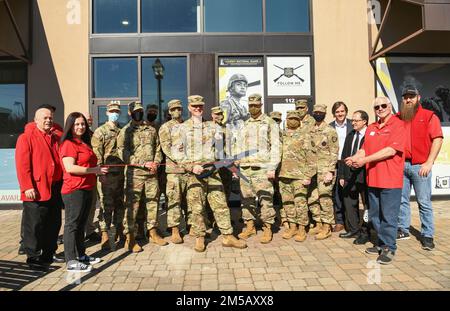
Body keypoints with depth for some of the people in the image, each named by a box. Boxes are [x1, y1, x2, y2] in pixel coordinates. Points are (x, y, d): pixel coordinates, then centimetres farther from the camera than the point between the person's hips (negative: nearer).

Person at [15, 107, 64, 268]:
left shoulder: (57, 138, 14)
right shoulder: (26, 138, -4)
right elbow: (22, 165, -11)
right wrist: (27, 187, -18)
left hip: (55, 189, 7)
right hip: (36, 190, -6)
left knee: (53, 224, 13)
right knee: (34, 225, 2)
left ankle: (49, 253, 27)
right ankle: (33, 256, 15)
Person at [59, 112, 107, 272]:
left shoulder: (84, 143, 17)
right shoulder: (68, 144, -10)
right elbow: (70, 168, -21)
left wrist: (98, 171, 14)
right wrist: (94, 170, -16)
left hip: (87, 189, 9)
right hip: (74, 190, -9)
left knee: (81, 224, 16)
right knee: (72, 224, -3)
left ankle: (81, 255, 28)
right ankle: (71, 261, 4)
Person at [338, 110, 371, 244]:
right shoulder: (350, 136, 13)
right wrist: (341, 175, 9)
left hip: (364, 175, -7)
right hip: (350, 175, 7)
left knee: (367, 204, 5)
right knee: (349, 203, 13)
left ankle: (365, 232, 16)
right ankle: (353, 230, 27)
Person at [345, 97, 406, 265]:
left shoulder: (398, 125, -7)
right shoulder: (371, 128, 15)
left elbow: (391, 150, -17)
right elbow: (364, 149, 13)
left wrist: (365, 160, -18)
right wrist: (354, 158, -9)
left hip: (390, 179, -7)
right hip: (372, 179, 7)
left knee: (388, 216, 0)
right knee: (374, 216, 15)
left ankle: (389, 248, 14)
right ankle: (381, 243, 30)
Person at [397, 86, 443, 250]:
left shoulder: (429, 116, 2)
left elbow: (437, 139, -5)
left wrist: (429, 163, -13)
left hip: (420, 166, -4)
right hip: (400, 164, 4)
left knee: (424, 202, 0)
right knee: (401, 200, 9)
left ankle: (427, 235, 10)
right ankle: (403, 230, 20)